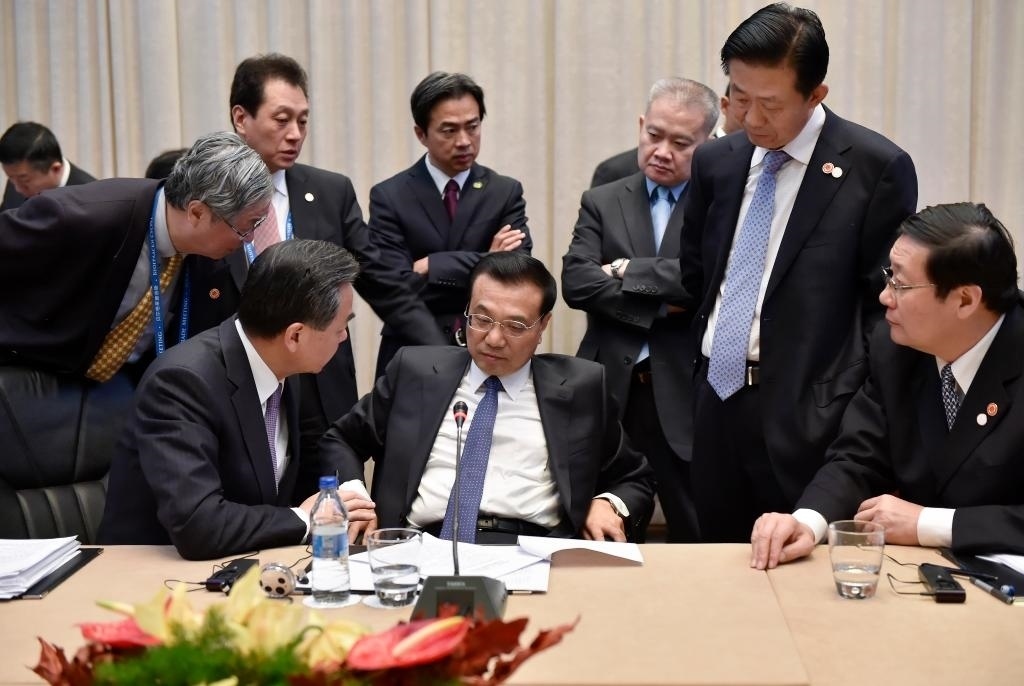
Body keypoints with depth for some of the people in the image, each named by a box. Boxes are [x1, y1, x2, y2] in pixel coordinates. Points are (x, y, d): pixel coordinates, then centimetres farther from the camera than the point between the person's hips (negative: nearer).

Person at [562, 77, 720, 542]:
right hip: (609, 391, 2)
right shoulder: (602, 202, 11)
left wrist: (630, 271, -9)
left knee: (699, 538, 2)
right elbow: (576, 282, -3)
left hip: (687, 397, -2)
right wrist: (659, 305, -10)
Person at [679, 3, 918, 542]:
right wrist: (710, 348, 11)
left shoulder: (876, 168, -8)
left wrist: (862, 414, -7)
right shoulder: (715, 162, 8)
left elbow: (888, 302, -5)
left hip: (808, 415, -5)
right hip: (717, 400, 5)